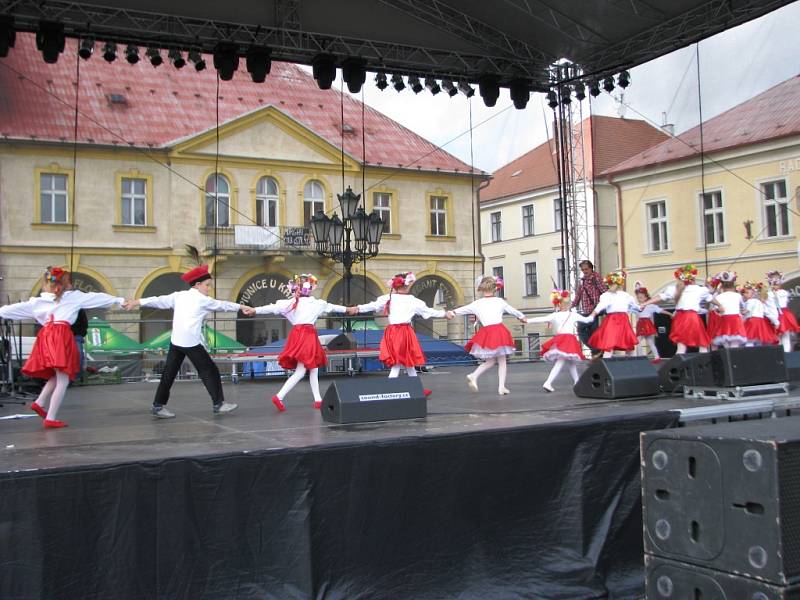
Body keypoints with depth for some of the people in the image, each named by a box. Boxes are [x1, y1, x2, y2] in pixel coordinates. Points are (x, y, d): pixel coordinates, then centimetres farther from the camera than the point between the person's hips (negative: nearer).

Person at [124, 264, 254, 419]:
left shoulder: (179, 296, 13)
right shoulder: (203, 300, 1)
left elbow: (159, 300, 11)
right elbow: (223, 305, 12)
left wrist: (138, 302, 16)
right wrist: (241, 307, 26)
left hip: (176, 341, 6)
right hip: (191, 342, -6)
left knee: (169, 373, 12)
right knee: (209, 371, 3)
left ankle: (158, 406, 16)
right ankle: (219, 404, 5)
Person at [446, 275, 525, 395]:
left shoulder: (477, 303, 5)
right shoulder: (500, 301, 8)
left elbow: (464, 309, -5)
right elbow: (513, 310, 23)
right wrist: (521, 316, 40)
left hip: (486, 332, 1)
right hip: (500, 331, -1)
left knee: (490, 361, 16)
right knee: (502, 361, 10)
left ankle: (474, 375, -5)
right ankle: (501, 387, 7)